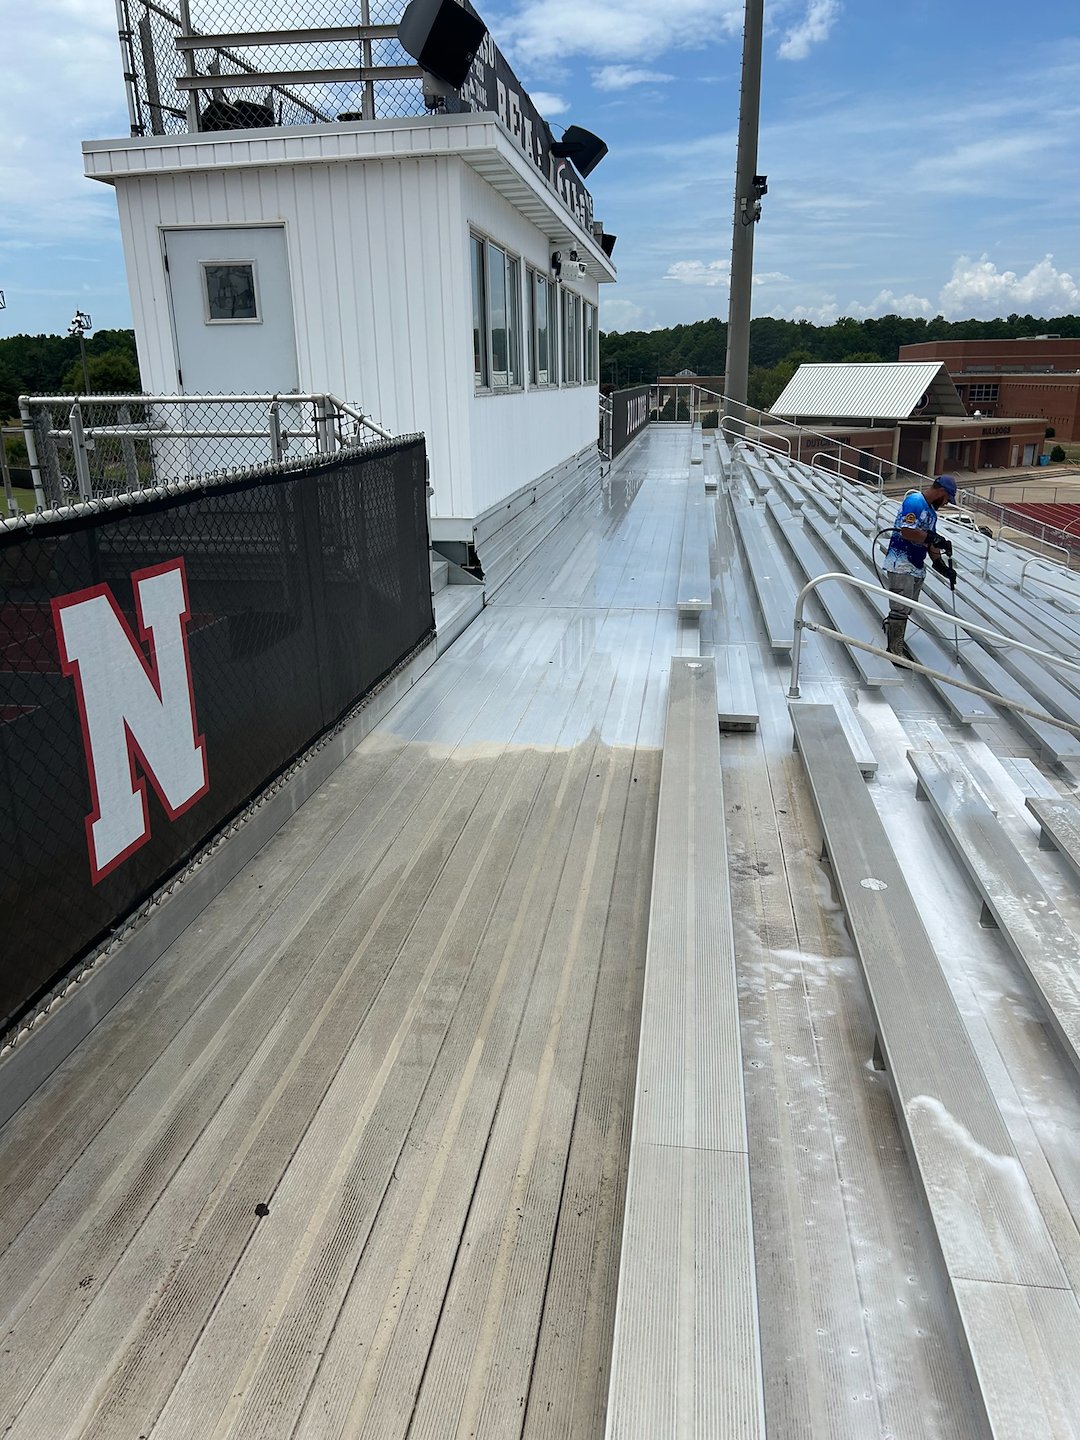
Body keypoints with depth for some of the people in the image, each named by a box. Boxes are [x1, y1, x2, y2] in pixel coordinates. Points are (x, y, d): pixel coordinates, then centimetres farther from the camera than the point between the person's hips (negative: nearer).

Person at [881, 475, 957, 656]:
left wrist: (939, 563, 8)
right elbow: (907, 532, -25)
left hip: (917, 568, 9)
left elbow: (930, 541, 18)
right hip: (901, 565, -9)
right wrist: (933, 537, -22)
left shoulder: (932, 511, 16)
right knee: (901, 609, -6)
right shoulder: (915, 502, -14)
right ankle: (894, 653, 0)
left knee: (907, 608, 17)